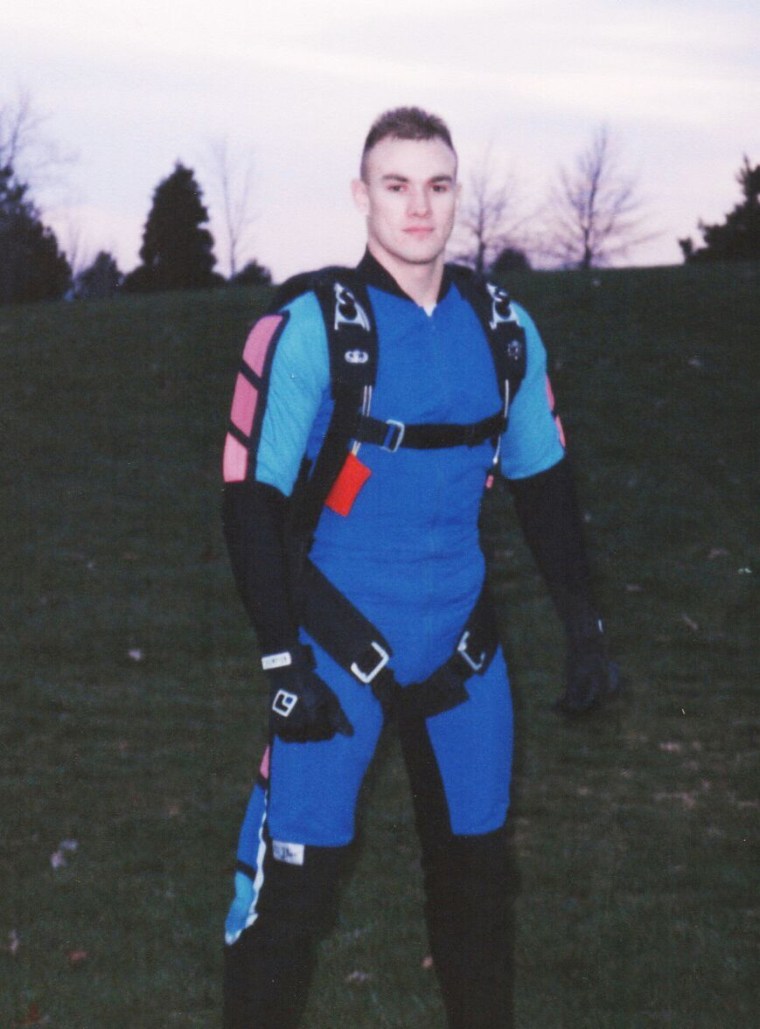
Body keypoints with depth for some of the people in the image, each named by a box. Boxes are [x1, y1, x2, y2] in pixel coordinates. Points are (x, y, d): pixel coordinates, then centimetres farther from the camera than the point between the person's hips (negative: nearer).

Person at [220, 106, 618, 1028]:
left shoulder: (504, 330, 3)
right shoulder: (308, 328, -11)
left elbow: (543, 484, 14)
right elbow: (251, 497, -10)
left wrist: (585, 630, 10)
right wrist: (284, 663, -14)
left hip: (461, 644, 4)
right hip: (338, 644, -4)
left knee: (476, 869, 12)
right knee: (294, 880, -9)